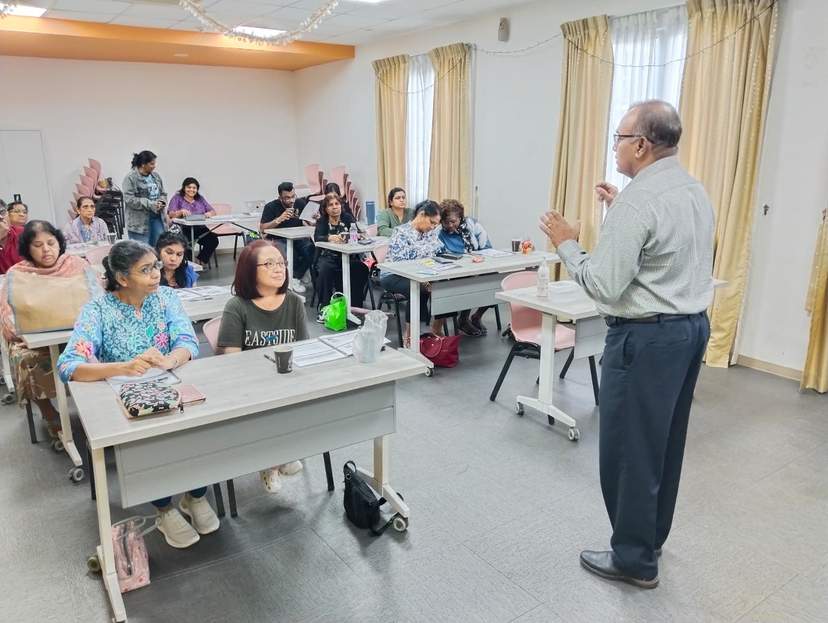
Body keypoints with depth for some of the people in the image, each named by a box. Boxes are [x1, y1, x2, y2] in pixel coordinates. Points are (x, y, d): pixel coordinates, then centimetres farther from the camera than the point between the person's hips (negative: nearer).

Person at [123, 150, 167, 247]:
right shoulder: (130, 178, -7)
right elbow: (129, 199, -14)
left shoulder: (156, 176, 12)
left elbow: (163, 194, 19)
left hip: (157, 218, 6)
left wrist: (161, 202, -4)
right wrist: (150, 204, -18)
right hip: (140, 222, -6)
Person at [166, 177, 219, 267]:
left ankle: (200, 260, -5)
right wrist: (181, 212, -27)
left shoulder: (200, 198, 17)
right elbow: (171, 214, -6)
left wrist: (209, 213, -15)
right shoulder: (177, 198, 7)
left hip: (200, 229, 4)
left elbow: (213, 212, 10)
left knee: (214, 240, -24)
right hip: (183, 229, -3)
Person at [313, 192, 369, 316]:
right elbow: (317, 238, -12)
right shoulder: (322, 221, 5)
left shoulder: (347, 218, 7)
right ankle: (324, 307, -21)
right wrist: (330, 238, -33)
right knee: (324, 269, -32)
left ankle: (355, 305, -14)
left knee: (361, 268, -28)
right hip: (328, 256, -1)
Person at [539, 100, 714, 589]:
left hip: (647, 337, -10)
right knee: (665, 442, 20)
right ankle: (650, 537, 36)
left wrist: (568, 245, -9)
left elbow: (605, 286, -22)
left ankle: (635, 559, 19)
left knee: (629, 448, 4)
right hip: (693, 326, 10)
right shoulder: (696, 191, 9)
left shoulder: (637, 202, -20)